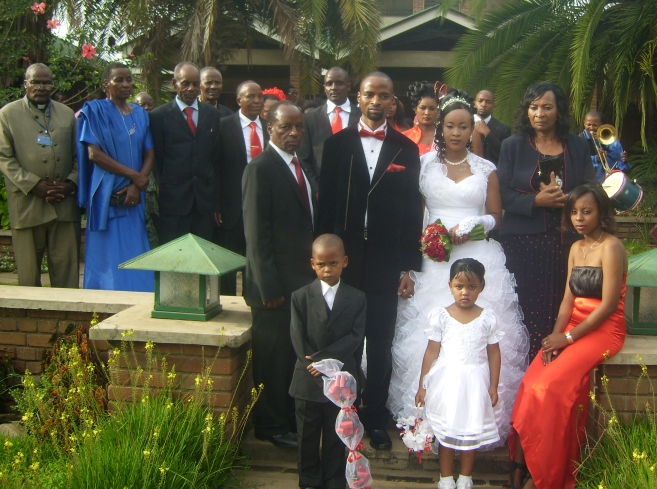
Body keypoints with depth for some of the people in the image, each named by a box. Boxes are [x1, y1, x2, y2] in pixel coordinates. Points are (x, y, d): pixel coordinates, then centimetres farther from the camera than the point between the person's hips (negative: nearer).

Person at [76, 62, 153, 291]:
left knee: (135, 258, 4)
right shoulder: (95, 111, -2)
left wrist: (137, 185, -9)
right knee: (109, 257, -3)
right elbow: (93, 153, -10)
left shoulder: (140, 114, 13)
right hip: (107, 197, -4)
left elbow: (149, 154, 7)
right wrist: (132, 174, -13)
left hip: (134, 196, 5)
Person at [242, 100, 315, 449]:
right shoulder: (261, 169, -13)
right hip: (277, 282, -8)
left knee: (296, 353, 17)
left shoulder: (302, 166, 12)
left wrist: (315, 270, 10)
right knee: (273, 356, 5)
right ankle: (271, 425, 21)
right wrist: (268, 287, -19)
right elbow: (256, 234, -17)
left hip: (304, 278, 8)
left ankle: (292, 417, 32)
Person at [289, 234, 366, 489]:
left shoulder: (357, 298, -2)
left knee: (336, 436, 12)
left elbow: (355, 337, -10)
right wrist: (314, 366, -17)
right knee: (307, 434, 12)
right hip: (308, 380, 0)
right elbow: (298, 339, -8)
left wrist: (324, 359, -20)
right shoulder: (300, 297, -3)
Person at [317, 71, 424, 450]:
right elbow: (327, 203, 2)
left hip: (386, 261, 0)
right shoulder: (337, 144, 4)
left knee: (381, 343, 8)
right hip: (344, 258, 0)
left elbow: (412, 210, 2)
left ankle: (376, 417, 22)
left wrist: (409, 266, -1)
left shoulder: (406, 148, 3)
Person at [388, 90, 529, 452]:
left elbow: (495, 217, 12)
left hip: (478, 257, 1)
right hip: (433, 260, 0)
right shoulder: (423, 164, 8)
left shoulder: (486, 170, 11)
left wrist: (470, 227, -8)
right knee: (430, 337, -4)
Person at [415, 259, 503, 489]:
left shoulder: (487, 318, -3)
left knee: (471, 431, 10)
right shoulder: (441, 316, -5)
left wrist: (493, 387, 1)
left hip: (474, 383, 1)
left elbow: (494, 354, 3)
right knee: (445, 431, 8)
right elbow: (431, 352, -1)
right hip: (446, 382, -1)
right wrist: (422, 386, 0)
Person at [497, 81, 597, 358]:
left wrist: (563, 198, -13)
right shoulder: (513, 146, 6)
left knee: (561, 311, -1)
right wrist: (537, 201, -17)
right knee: (527, 311, -5)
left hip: (565, 241, 2)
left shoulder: (578, 147, 10)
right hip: (523, 242, -1)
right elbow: (502, 195, -2)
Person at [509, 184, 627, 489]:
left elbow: (609, 304, -15)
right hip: (574, 326, 7)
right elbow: (569, 298, 10)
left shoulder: (611, 247, -10)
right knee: (530, 382, -17)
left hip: (603, 330, -6)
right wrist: (556, 334, -7)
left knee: (550, 385, -25)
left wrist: (568, 337, -15)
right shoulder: (576, 248, 14)